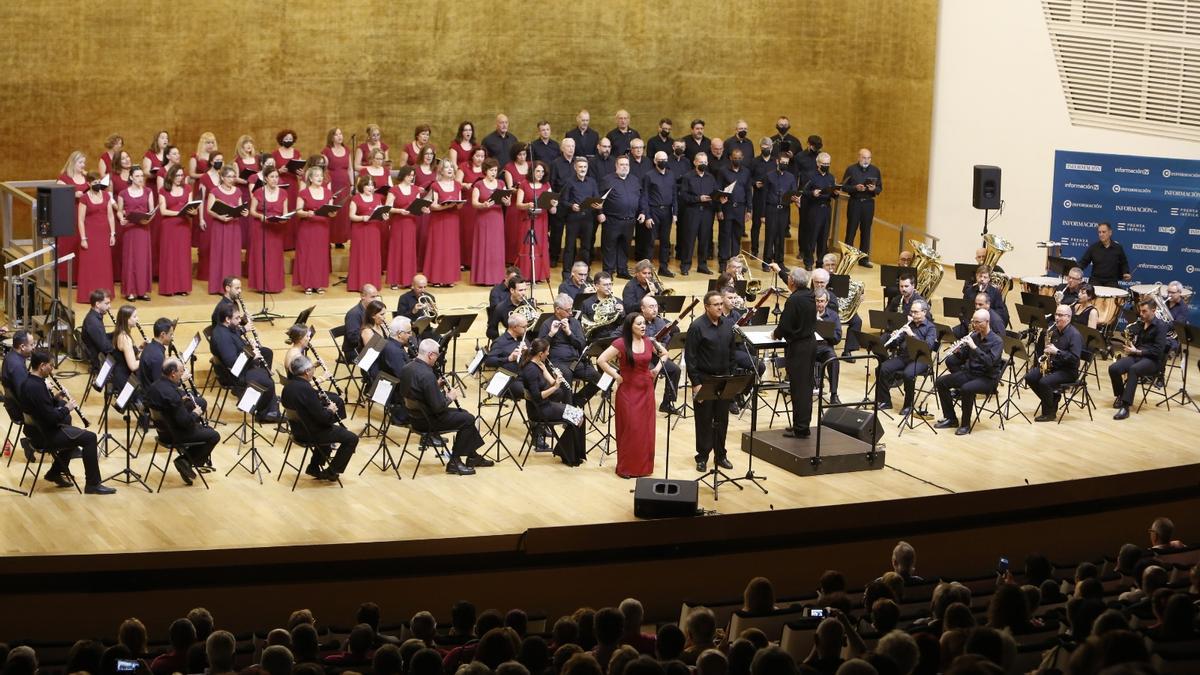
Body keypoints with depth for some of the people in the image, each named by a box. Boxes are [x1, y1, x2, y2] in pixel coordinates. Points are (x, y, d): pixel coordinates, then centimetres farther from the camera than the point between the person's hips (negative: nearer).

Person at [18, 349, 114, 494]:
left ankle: (55, 473, 32)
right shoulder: (36, 387, -27)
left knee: (74, 433, 30)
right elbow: (51, 417, -27)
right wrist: (66, 408, -11)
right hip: (44, 435, -11)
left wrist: (57, 399, 2)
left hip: (37, 429, 11)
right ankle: (93, 484, -3)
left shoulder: (28, 382, 5)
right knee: (89, 438, -9)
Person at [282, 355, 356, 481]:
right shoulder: (306, 389, -28)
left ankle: (314, 466, 35)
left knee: (330, 428, 35)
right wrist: (331, 410, -6)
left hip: (298, 430, 9)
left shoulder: (288, 386, -1)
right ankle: (331, 472, 11)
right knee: (352, 438, 0)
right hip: (310, 433, -9)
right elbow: (322, 416, -26)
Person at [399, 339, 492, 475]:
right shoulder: (427, 375, -28)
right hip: (427, 421, -10)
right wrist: (450, 397, -7)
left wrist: (437, 386, 7)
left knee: (463, 413, 21)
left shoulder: (407, 368, 1)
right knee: (468, 419, 0)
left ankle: (473, 457, 27)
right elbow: (438, 406, -26)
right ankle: (454, 462, 7)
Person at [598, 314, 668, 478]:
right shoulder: (621, 343, -13)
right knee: (630, 428, -3)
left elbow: (664, 354, 21)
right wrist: (616, 376, -13)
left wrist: (657, 368, 7)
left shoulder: (649, 342, 3)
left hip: (646, 389, 5)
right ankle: (626, 467, 7)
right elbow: (601, 360, -17)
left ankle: (644, 465, 19)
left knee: (646, 428, 7)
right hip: (628, 390, -5)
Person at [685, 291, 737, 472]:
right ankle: (702, 457, 13)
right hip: (704, 380, -5)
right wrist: (695, 383, -15)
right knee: (704, 420, 4)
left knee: (722, 419, 11)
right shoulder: (697, 327, -13)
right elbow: (690, 356, -13)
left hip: (724, 379, 5)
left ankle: (720, 455, 22)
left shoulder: (728, 325, 4)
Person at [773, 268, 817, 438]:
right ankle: (802, 425, 22)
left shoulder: (794, 300, -20)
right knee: (806, 386, 14)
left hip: (797, 347, -9)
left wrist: (777, 334, 1)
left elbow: (784, 326, -20)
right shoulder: (810, 296, 5)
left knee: (798, 388, -4)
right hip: (810, 343, 9)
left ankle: (800, 429, 0)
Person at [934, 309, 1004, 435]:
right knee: (940, 382, -4)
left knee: (966, 389, -36)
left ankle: (965, 425, -18)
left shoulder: (996, 341, -13)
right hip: (969, 372, 7)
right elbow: (965, 356, 12)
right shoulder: (974, 336, 6)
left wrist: (974, 347, -30)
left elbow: (990, 362, -27)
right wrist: (958, 350, -11)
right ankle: (950, 419, 6)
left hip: (987, 378, -7)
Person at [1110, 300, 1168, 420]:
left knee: (1133, 369, -39)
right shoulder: (1139, 324, 16)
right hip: (1136, 356, 6)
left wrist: (1137, 351, -16)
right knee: (1113, 368, -23)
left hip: (1152, 360, -6)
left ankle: (1125, 406, -43)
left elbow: (1158, 351, -14)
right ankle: (1120, 395, 4)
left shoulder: (1160, 326, -5)